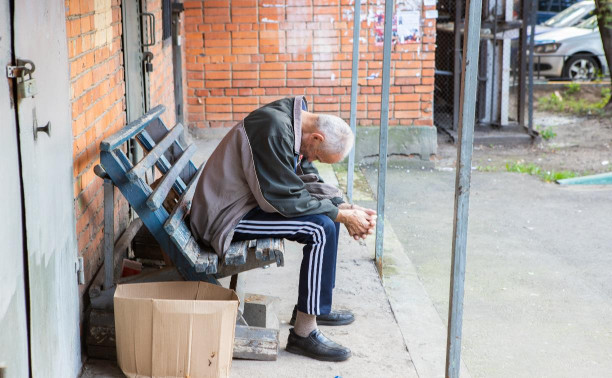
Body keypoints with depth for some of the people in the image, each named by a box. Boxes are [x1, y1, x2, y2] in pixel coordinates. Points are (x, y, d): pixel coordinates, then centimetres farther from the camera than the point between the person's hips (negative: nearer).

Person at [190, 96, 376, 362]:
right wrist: (343, 216, -18)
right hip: (228, 218, -10)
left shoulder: (296, 123, 4)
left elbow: (307, 181, 11)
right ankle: (303, 333, -14)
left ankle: (312, 306, 19)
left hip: (252, 199, 10)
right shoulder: (274, 130, -27)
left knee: (331, 208, 13)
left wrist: (344, 208, -3)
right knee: (322, 228, -22)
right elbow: (286, 199, -26)